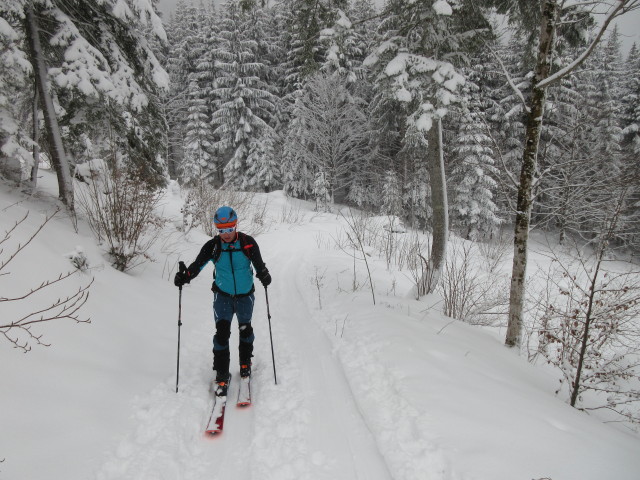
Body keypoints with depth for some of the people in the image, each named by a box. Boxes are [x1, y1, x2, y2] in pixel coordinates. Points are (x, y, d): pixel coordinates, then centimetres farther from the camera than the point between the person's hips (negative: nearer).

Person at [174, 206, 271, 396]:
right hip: (223, 295, 0)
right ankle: (222, 374, -1)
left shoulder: (248, 243, -15)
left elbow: (259, 264, -16)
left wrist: (264, 274, -37)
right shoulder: (213, 246, -13)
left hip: (245, 295, 1)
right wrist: (185, 276, -37)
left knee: (245, 329, 17)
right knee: (222, 332, -11)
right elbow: (197, 264, -18)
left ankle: (245, 363, 42)